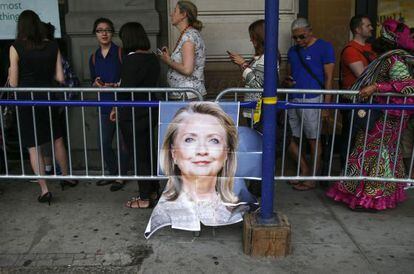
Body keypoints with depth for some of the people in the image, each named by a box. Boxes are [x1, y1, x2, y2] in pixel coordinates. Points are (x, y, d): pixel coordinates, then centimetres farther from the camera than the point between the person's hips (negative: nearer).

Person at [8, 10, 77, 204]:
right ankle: (66, 178, 31)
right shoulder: (52, 46, -1)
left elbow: (14, 83, -8)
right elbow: (60, 78, -1)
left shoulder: (16, 48, -10)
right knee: (57, 140, 19)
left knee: (33, 147, 5)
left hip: (26, 100, -3)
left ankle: (44, 190, 7)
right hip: (47, 98, 3)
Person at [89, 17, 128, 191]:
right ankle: (113, 173, 29)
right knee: (104, 143, 9)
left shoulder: (120, 53, -6)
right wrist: (96, 84, -4)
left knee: (123, 143, 1)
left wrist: (114, 85, -20)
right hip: (105, 105, 5)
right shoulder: (94, 57, 11)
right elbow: (93, 82, 18)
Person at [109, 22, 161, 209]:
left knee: (139, 156, 3)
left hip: (133, 115, -8)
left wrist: (115, 108, -1)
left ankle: (145, 198, 14)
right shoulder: (153, 58, 5)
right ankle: (153, 191, 30)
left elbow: (126, 89, -18)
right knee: (147, 152, 19)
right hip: (149, 111, 8)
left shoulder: (131, 60, -18)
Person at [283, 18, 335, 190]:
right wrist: (287, 81, 0)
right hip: (293, 99, 6)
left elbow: (328, 78, -5)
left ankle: (312, 180, 13)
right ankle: (305, 171, 27)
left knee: (313, 140, 2)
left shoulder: (324, 47, -1)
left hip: (312, 100, -6)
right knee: (291, 139, 9)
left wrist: (326, 105, -10)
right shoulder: (293, 51, 15)